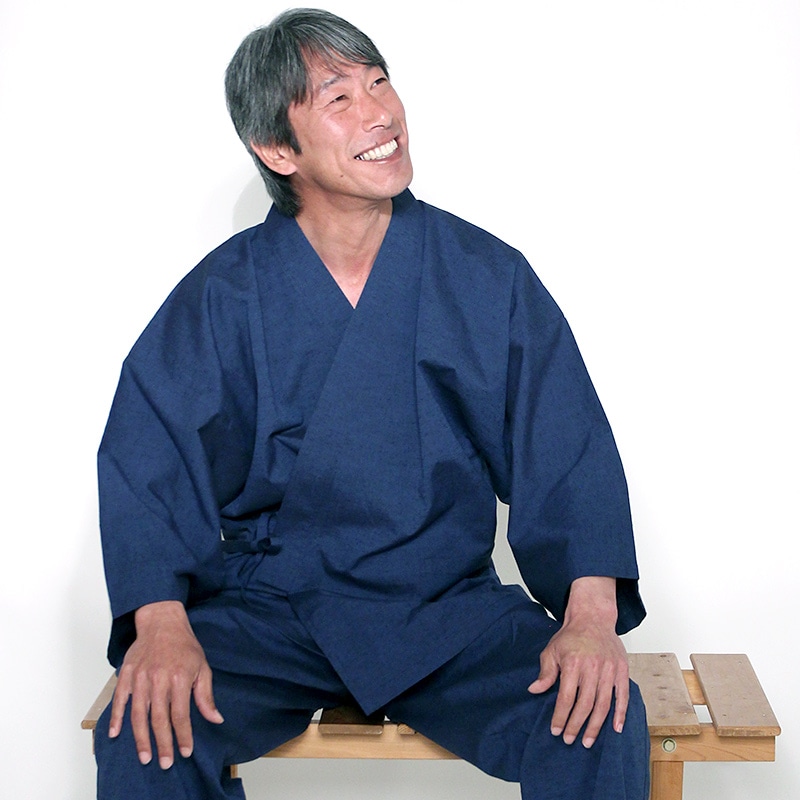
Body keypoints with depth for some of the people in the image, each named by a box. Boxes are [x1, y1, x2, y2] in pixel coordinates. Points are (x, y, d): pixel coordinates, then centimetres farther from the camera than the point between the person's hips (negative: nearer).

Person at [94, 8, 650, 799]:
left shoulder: (488, 278, -1)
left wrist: (591, 612, -18)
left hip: (450, 611, 1)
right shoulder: (222, 296, -3)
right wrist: (161, 624, -21)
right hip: (266, 608, 0)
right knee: (150, 732, -25)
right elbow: (144, 454, -5)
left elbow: (569, 452, -2)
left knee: (600, 726, -23)